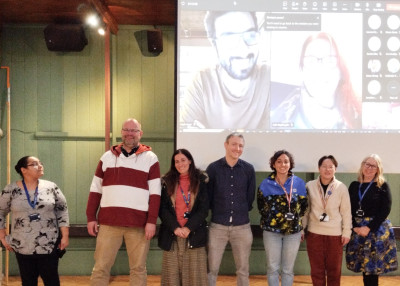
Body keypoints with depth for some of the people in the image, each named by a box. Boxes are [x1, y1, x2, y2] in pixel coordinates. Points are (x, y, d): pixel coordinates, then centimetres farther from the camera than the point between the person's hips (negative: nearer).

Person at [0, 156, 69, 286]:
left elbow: (62, 210, 3)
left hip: (49, 245, 0)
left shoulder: (51, 187, -1)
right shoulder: (11, 190, -3)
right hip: (23, 246, 0)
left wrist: (65, 236, -1)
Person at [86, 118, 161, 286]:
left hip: (139, 224, -2)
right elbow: (96, 189, 13)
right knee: (101, 267, 3)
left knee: (138, 269, 5)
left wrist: (152, 221, -7)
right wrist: (91, 217, 6)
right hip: (109, 222, 2)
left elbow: (155, 193, 0)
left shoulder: (150, 158, 4)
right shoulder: (108, 157, 12)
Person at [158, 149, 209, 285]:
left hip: (194, 233, -1)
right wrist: (175, 227, -11)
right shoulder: (168, 181, 10)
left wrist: (188, 228, -11)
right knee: (172, 274, -1)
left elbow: (204, 209, 1)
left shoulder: (201, 181, 6)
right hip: (171, 234, 1)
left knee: (194, 274, -3)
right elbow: (163, 209, 3)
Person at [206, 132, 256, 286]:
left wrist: (242, 212, 10)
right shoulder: (213, 168, -3)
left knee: (243, 270, 11)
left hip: (242, 226, 2)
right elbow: (207, 196, 3)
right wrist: (217, 212, 5)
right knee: (212, 269, 3)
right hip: (218, 226, -1)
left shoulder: (248, 169, 1)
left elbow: (250, 196, 10)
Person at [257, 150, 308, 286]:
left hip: (293, 231, 1)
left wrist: (295, 220, -1)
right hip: (272, 231, 0)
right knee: (273, 268, 5)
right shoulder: (265, 184, -1)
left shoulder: (299, 183, 0)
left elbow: (303, 206, 5)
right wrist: (271, 220, 0)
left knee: (288, 269, 8)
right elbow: (261, 207, 5)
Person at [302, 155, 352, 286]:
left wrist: (346, 232, -1)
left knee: (334, 270, 10)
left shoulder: (341, 187, -4)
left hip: (335, 234, 0)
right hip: (314, 233, 1)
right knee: (317, 270, 8)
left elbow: (346, 211, 0)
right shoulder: (309, 186, -2)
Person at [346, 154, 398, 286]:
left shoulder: (382, 186, -3)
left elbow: (385, 210, -9)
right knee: (363, 264, 6)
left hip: (377, 230, -3)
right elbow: (349, 209, 5)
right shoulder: (354, 185, 7)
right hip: (357, 229, 3)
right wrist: (354, 227, -10)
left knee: (373, 266, -2)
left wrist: (369, 228, -15)